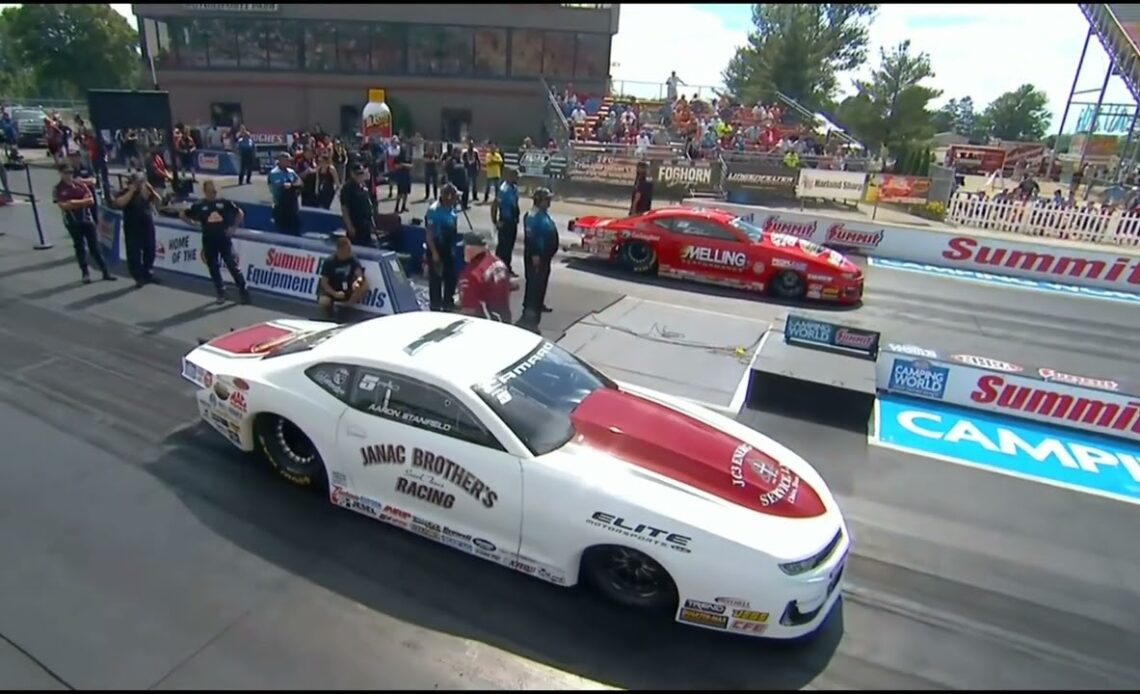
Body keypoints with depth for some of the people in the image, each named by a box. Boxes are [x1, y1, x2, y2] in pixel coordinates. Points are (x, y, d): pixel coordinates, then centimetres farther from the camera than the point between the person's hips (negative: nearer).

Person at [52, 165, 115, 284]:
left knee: (94, 246, 4)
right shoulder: (57, 189, -1)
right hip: (72, 221, -2)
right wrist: (82, 202, -10)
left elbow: (91, 200, -2)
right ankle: (85, 273, 10)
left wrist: (75, 202, -13)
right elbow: (62, 205, -11)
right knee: (80, 247, 4)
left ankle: (105, 272, 7)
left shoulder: (80, 185, 7)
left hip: (87, 218, 2)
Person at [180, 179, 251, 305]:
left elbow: (240, 213, 8)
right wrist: (196, 224, 3)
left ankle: (243, 290, 5)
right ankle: (221, 293, 21)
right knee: (213, 268, 8)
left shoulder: (224, 202, 0)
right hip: (209, 241, 2)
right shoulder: (199, 206, 1)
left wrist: (233, 227, 1)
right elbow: (183, 215, 13)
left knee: (233, 265, -4)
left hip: (224, 239, -1)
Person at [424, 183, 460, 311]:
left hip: (449, 248, 8)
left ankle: (448, 302, 33)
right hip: (437, 248, -8)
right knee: (436, 277, 4)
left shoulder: (451, 208, 3)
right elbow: (429, 234, -20)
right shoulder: (433, 210, -20)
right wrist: (434, 252, -21)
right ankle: (435, 305, 16)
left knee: (451, 276, 17)